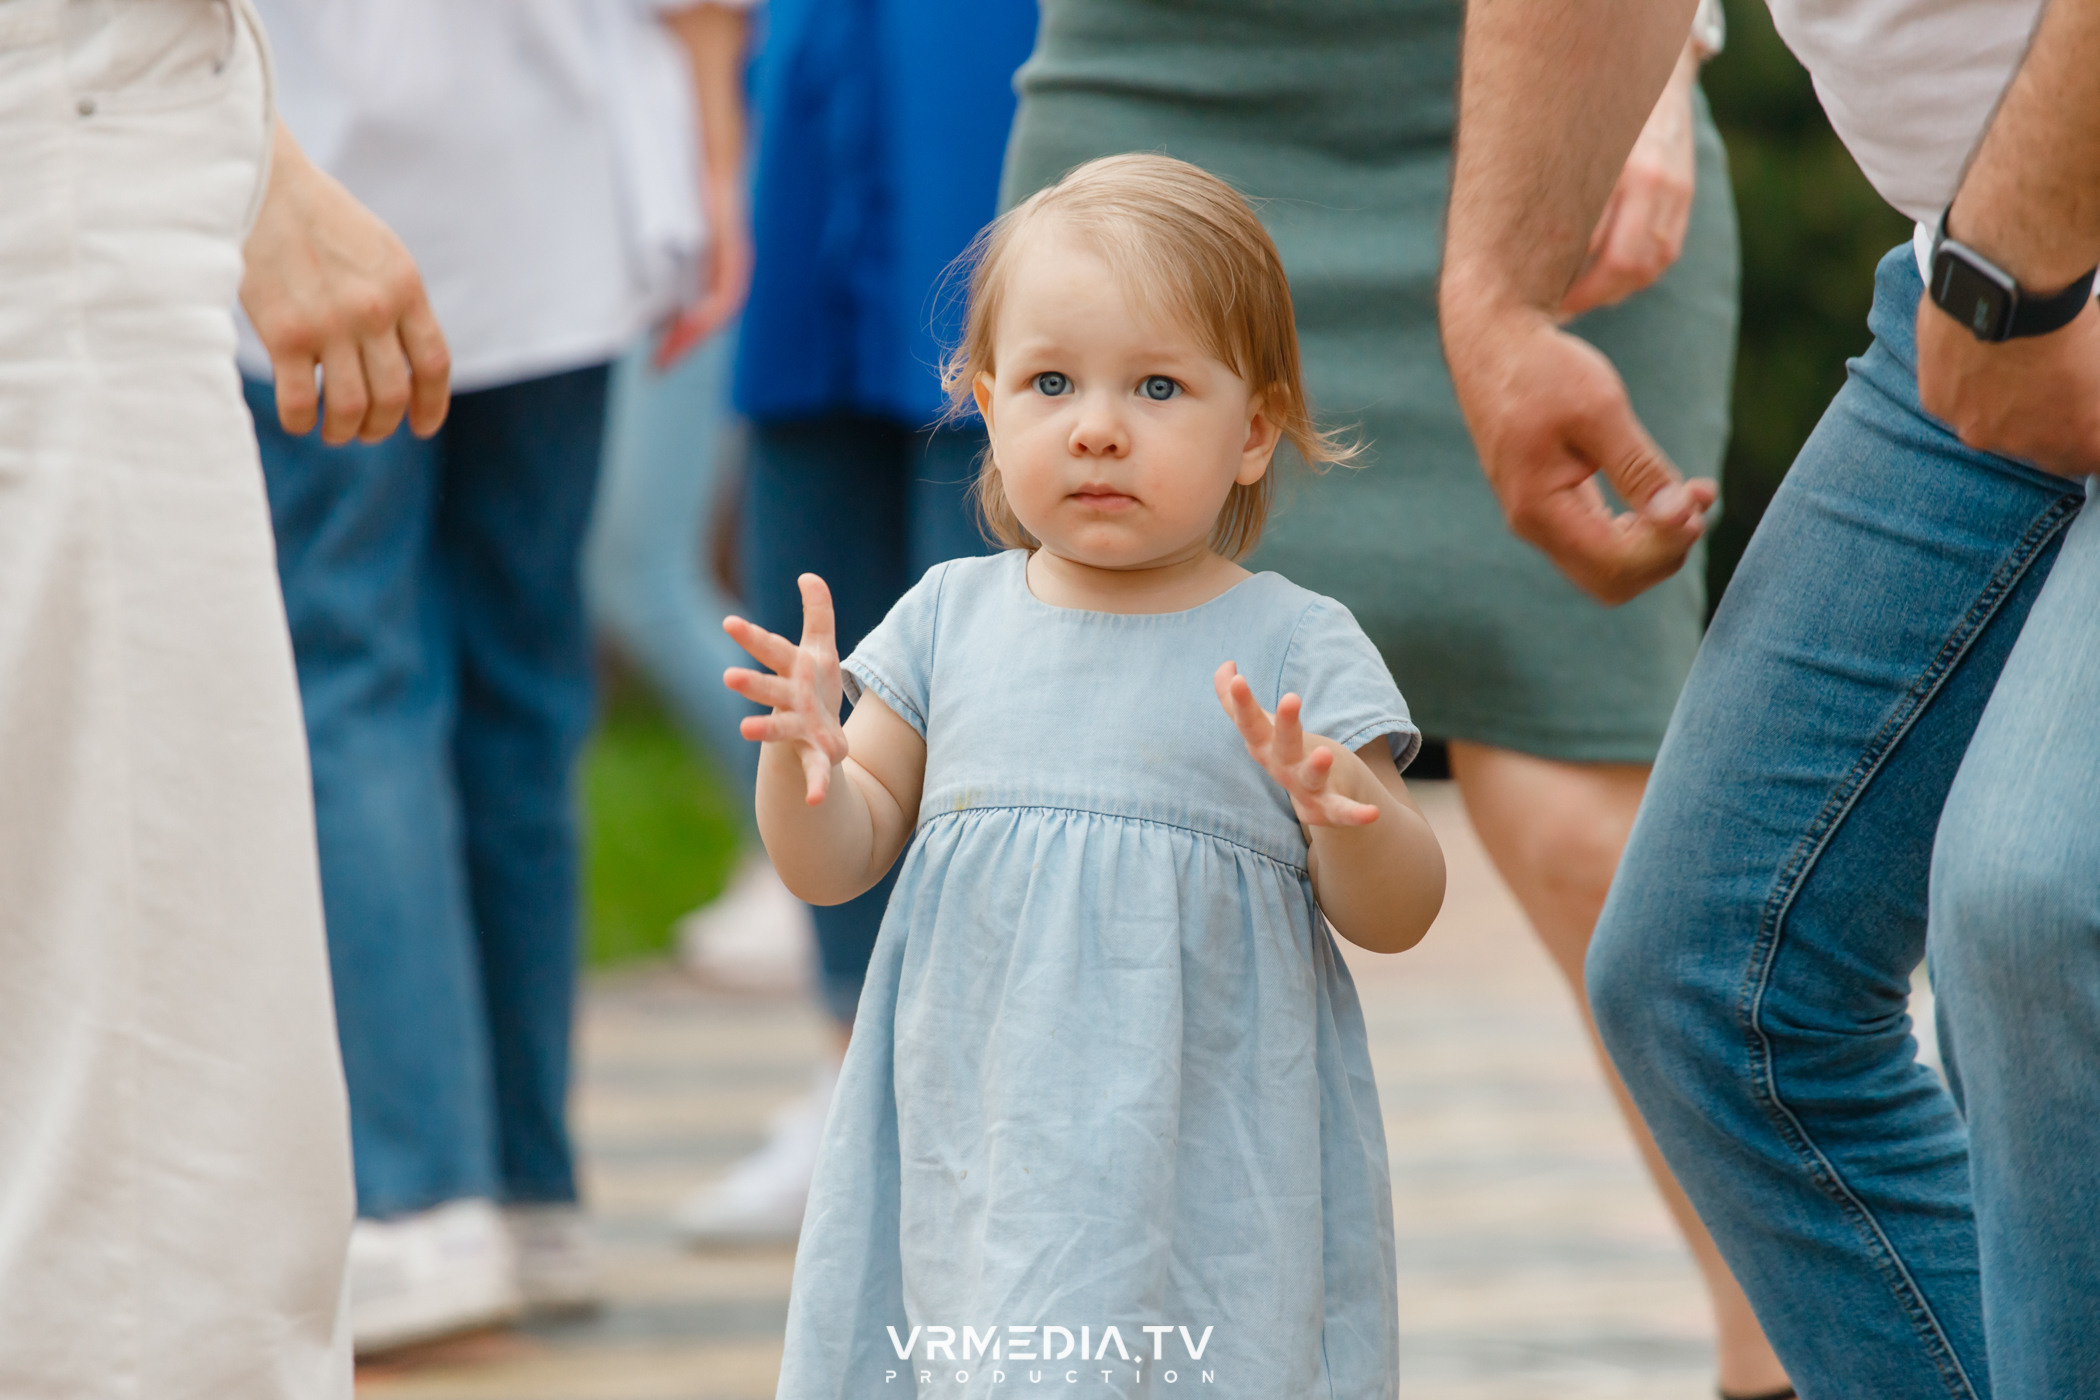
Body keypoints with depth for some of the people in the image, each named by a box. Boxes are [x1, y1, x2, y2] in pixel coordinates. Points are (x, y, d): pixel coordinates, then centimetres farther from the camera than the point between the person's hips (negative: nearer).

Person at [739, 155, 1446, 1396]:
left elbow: (1398, 916, -3)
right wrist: (803, 757, -11)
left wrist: (1343, 808, -23)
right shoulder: (952, 621, 5)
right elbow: (835, 863, 9)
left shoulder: (1292, 647, -3)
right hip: (981, 1145, 2)